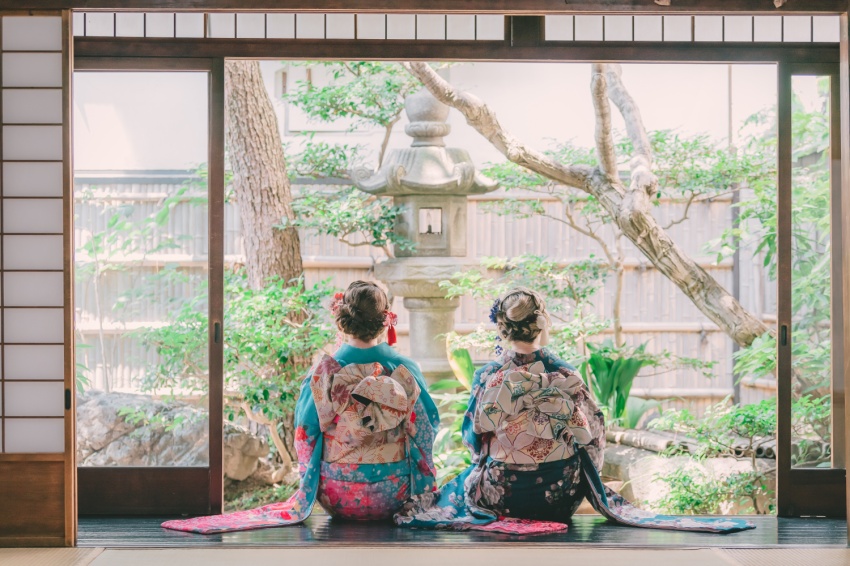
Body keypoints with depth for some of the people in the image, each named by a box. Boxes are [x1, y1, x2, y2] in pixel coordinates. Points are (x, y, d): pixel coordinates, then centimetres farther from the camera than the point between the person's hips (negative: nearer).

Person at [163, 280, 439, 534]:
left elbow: (305, 436, -2)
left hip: (336, 498, 0)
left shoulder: (323, 373, -12)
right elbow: (426, 430, 0)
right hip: (395, 497, 0)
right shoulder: (406, 371, -11)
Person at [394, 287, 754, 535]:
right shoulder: (566, 376, -13)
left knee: (464, 481, 34)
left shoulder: (488, 376, -13)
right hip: (559, 496, 1)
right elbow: (593, 438, -4)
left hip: (498, 494, -1)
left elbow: (474, 440, -1)